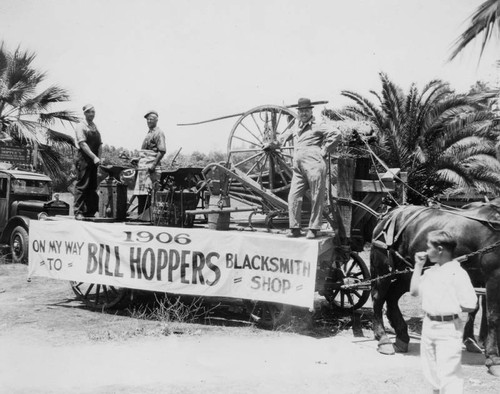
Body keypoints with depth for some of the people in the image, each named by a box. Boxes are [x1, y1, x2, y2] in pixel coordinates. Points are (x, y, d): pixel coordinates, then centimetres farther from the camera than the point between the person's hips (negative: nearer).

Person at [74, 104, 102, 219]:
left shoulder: (95, 127, 17)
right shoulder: (81, 126, -3)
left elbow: (100, 144, 14)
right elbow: (83, 144, -13)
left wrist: (98, 158, -1)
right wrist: (94, 157, -20)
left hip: (94, 161, 6)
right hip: (83, 159, -6)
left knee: (93, 186, 6)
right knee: (82, 185, -7)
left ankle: (90, 211, 10)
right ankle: (78, 212, -5)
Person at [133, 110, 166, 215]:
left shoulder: (158, 133, -7)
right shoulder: (149, 133, 22)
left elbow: (162, 151, -17)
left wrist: (154, 165, -21)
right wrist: (138, 160, 20)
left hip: (150, 168, -9)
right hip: (143, 167, 9)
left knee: (147, 192, -12)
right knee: (140, 193, 9)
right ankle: (140, 214, 14)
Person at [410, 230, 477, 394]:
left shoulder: (457, 274, -16)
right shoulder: (431, 271, 7)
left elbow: (470, 306, -17)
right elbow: (414, 291, 12)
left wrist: (449, 308, -8)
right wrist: (418, 265, 8)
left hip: (448, 328, -8)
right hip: (429, 325, 8)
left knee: (448, 374, -6)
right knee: (431, 372, 20)